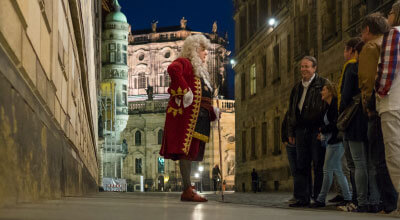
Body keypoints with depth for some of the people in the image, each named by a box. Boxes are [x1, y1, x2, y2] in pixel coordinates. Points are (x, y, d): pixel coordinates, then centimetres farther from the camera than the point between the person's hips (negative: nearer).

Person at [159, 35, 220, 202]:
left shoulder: (200, 71, 30)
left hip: (199, 117, 10)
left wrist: (213, 112, 12)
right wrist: (185, 91, -24)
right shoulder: (184, 63, 1)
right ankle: (187, 190, -17)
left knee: (190, 151, 7)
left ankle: (187, 190, 7)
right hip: (186, 112, -9)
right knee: (186, 149, -13)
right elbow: (173, 69, -24)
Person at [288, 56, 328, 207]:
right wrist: (291, 132, 15)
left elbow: (328, 107, -8)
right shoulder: (297, 87, 18)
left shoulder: (323, 84, -1)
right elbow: (292, 111, 21)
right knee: (302, 165, 5)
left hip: (316, 130, -6)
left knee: (318, 165, -3)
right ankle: (303, 197, 9)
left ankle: (318, 198, 2)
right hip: (301, 130, 6)